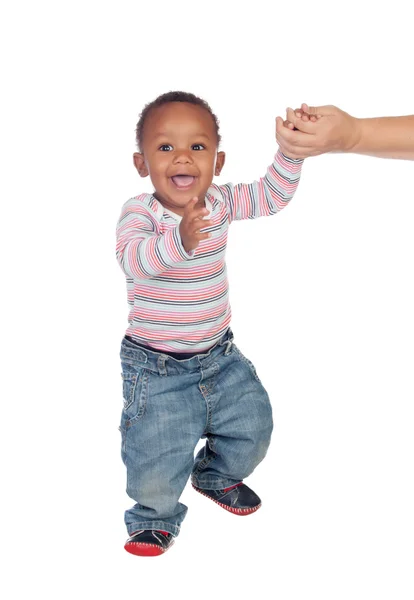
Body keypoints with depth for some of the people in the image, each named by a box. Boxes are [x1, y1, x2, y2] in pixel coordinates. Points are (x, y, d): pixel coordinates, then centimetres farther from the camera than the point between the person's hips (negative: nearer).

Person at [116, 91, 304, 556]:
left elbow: (272, 195, 0)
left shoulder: (221, 202, -4)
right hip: (157, 366, -5)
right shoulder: (139, 211, -20)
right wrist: (178, 240, -57)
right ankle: (155, 516, 29)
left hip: (219, 356, 5)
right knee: (157, 456, -4)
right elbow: (131, 257, -38)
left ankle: (217, 474, 46)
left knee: (252, 423, 14)